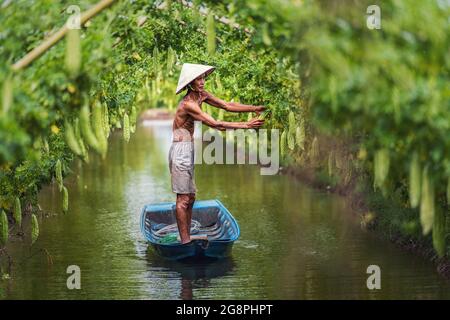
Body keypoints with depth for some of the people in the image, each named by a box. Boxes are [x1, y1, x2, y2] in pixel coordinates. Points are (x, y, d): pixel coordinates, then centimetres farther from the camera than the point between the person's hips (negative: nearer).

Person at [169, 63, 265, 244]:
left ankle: (187, 238, 17)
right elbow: (215, 124, -23)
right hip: (181, 150, -9)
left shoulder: (201, 95, 6)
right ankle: (185, 241, -2)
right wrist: (245, 125, -23)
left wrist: (254, 108, -3)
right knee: (183, 198, -6)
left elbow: (227, 106, 6)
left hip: (189, 151, 9)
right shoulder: (188, 104, -21)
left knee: (190, 197, 11)